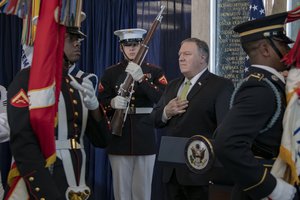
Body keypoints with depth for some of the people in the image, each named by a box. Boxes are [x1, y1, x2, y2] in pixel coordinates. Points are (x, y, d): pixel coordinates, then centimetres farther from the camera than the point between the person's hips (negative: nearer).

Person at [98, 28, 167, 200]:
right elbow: (101, 105, 3)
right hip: (119, 139, 1)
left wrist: (141, 79, -24)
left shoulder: (155, 71, 5)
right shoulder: (111, 73, 8)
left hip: (145, 139, 0)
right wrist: (113, 103, -20)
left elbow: (164, 99, -12)